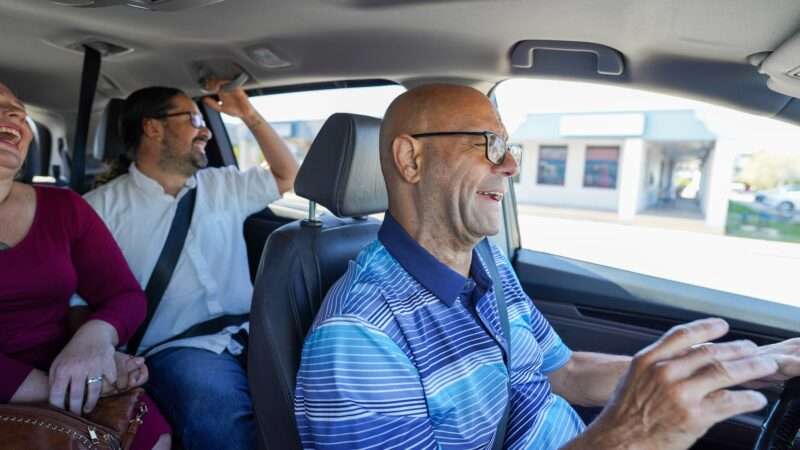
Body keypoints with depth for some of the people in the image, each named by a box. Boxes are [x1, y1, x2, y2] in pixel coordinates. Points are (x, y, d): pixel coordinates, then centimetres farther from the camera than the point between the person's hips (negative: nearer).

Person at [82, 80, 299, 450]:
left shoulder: (222, 185, 20)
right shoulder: (102, 208, 6)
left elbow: (287, 176, 27)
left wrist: (250, 116, 18)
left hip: (252, 334, 4)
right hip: (179, 349, -4)